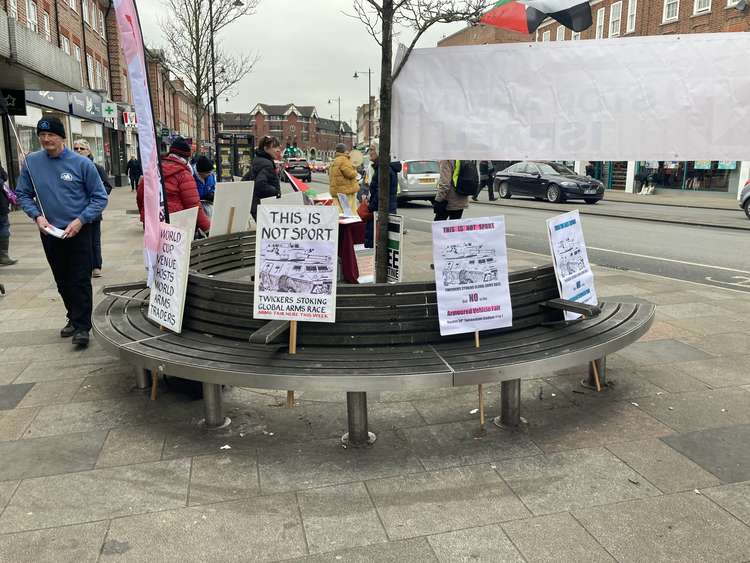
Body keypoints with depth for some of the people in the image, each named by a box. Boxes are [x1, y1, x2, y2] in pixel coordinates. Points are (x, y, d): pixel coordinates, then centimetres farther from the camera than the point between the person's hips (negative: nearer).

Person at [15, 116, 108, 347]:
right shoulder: (32, 162, 0)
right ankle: (74, 318, 30)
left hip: (78, 232, -3)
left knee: (80, 281, -3)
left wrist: (81, 220, -15)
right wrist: (37, 215, -8)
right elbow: (23, 195, 9)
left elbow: (100, 197, -6)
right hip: (49, 233, 4)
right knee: (63, 281, 14)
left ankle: (82, 326, 4)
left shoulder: (81, 163, -9)